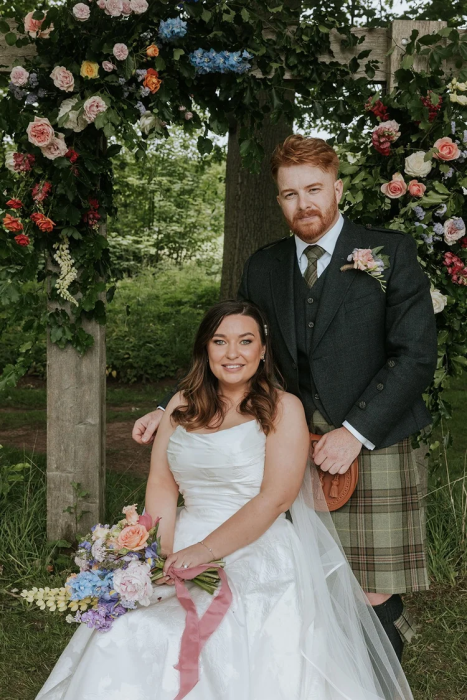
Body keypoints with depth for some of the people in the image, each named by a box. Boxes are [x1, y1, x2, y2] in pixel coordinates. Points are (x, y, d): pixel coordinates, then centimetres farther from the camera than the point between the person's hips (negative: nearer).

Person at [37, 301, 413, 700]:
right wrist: (163, 555, -9)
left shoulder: (283, 408, 0)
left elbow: (275, 498, -10)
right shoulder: (183, 405, 14)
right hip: (186, 550, 4)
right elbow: (161, 484, 7)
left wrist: (207, 550, -18)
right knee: (121, 642, -19)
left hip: (259, 559, -4)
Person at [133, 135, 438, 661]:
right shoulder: (264, 267, 12)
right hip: (294, 451, 3)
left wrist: (355, 432, -13)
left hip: (371, 450, -3)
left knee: (374, 602, 0)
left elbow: (415, 355, -6)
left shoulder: (391, 252, 0)